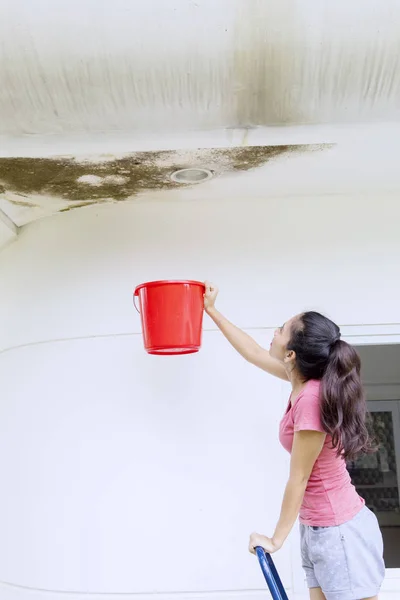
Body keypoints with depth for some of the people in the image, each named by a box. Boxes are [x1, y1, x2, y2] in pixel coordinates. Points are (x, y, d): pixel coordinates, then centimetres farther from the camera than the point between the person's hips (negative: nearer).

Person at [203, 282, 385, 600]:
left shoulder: (311, 398, -26)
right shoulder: (306, 380, -1)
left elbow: (298, 479, -18)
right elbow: (253, 353, 14)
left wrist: (276, 540, -8)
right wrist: (211, 310, 22)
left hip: (340, 531, -9)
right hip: (317, 528, 9)